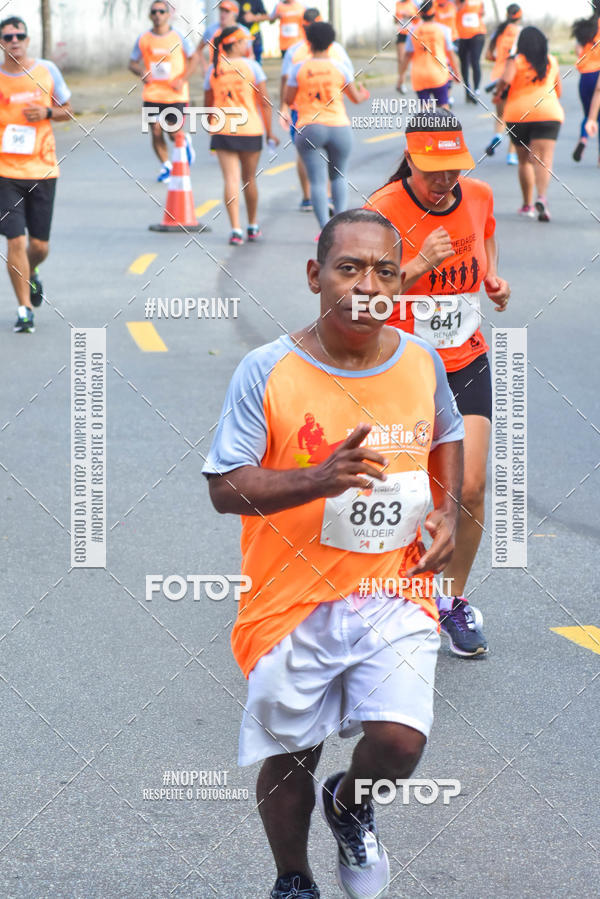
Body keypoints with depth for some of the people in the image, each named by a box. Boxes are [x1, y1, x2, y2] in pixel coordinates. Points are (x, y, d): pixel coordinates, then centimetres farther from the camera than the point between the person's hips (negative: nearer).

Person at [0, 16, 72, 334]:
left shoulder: (47, 70, 2)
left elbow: (67, 111, 11)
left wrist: (47, 112, -9)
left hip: (43, 170, 2)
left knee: (39, 245, 6)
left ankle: (31, 274, 42)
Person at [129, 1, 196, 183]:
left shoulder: (179, 38, -2)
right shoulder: (143, 39, 3)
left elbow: (193, 60, 5)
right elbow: (132, 63, 11)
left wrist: (182, 79, -9)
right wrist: (141, 72, -12)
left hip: (175, 94, -2)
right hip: (151, 94, 2)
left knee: (174, 134, -4)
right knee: (156, 133, -2)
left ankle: (185, 142, 32)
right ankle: (165, 166, 19)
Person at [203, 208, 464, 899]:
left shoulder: (421, 362, 1)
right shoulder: (266, 372, -12)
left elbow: (447, 435, 21)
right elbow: (225, 487, -15)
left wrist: (447, 510, 5)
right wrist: (320, 479, -29)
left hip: (395, 591, 2)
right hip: (295, 599, -2)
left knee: (400, 741, -15)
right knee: (290, 758, 11)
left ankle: (349, 804, 22)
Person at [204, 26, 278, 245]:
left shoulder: (213, 70, 4)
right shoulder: (251, 66, -5)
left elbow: (208, 104, 9)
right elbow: (265, 102, -6)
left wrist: (212, 132, 23)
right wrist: (269, 132, 1)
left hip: (222, 131, 1)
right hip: (250, 129, -1)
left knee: (231, 179, -2)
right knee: (249, 179, 14)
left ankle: (236, 230, -13)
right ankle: (253, 227, 28)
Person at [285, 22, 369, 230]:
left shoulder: (299, 69, -2)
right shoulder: (340, 68, 0)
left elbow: (288, 100, 3)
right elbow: (355, 97, 9)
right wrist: (363, 94, 32)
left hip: (309, 129, -1)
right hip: (338, 127, 1)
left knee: (317, 180, -3)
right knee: (338, 176, 20)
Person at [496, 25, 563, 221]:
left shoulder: (515, 61, 1)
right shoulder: (552, 63, 12)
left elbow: (506, 80, -18)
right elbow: (559, 92, 21)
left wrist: (497, 93, 2)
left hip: (517, 114, 0)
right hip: (548, 113, 0)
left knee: (524, 161, 15)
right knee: (544, 159, -12)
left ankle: (527, 204, 19)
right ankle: (541, 197, -36)